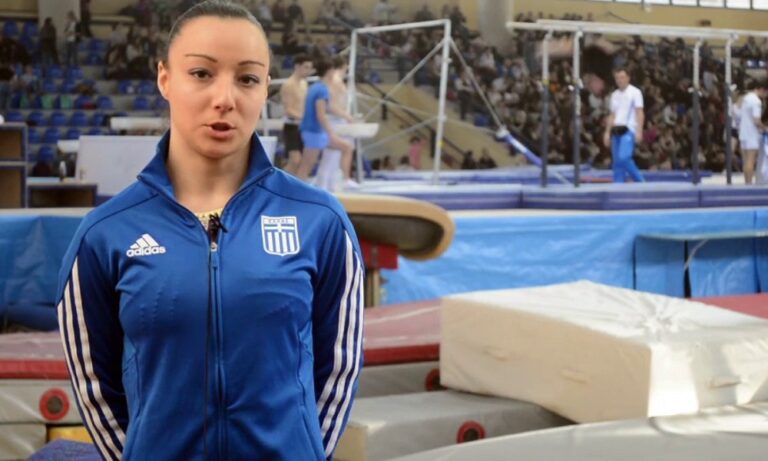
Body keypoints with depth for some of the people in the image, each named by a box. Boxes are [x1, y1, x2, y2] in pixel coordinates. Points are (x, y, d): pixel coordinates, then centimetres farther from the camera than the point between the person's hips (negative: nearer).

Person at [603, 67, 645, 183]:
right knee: (617, 161, 3)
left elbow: (640, 113, -6)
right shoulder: (614, 95, 17)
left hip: (628, 129, -6)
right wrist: (607, 132, 14)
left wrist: (639, 131, -15)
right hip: (616, 130, 6)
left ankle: (639, 181, -5)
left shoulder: (635, 92, -2)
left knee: (624, 158, -20)